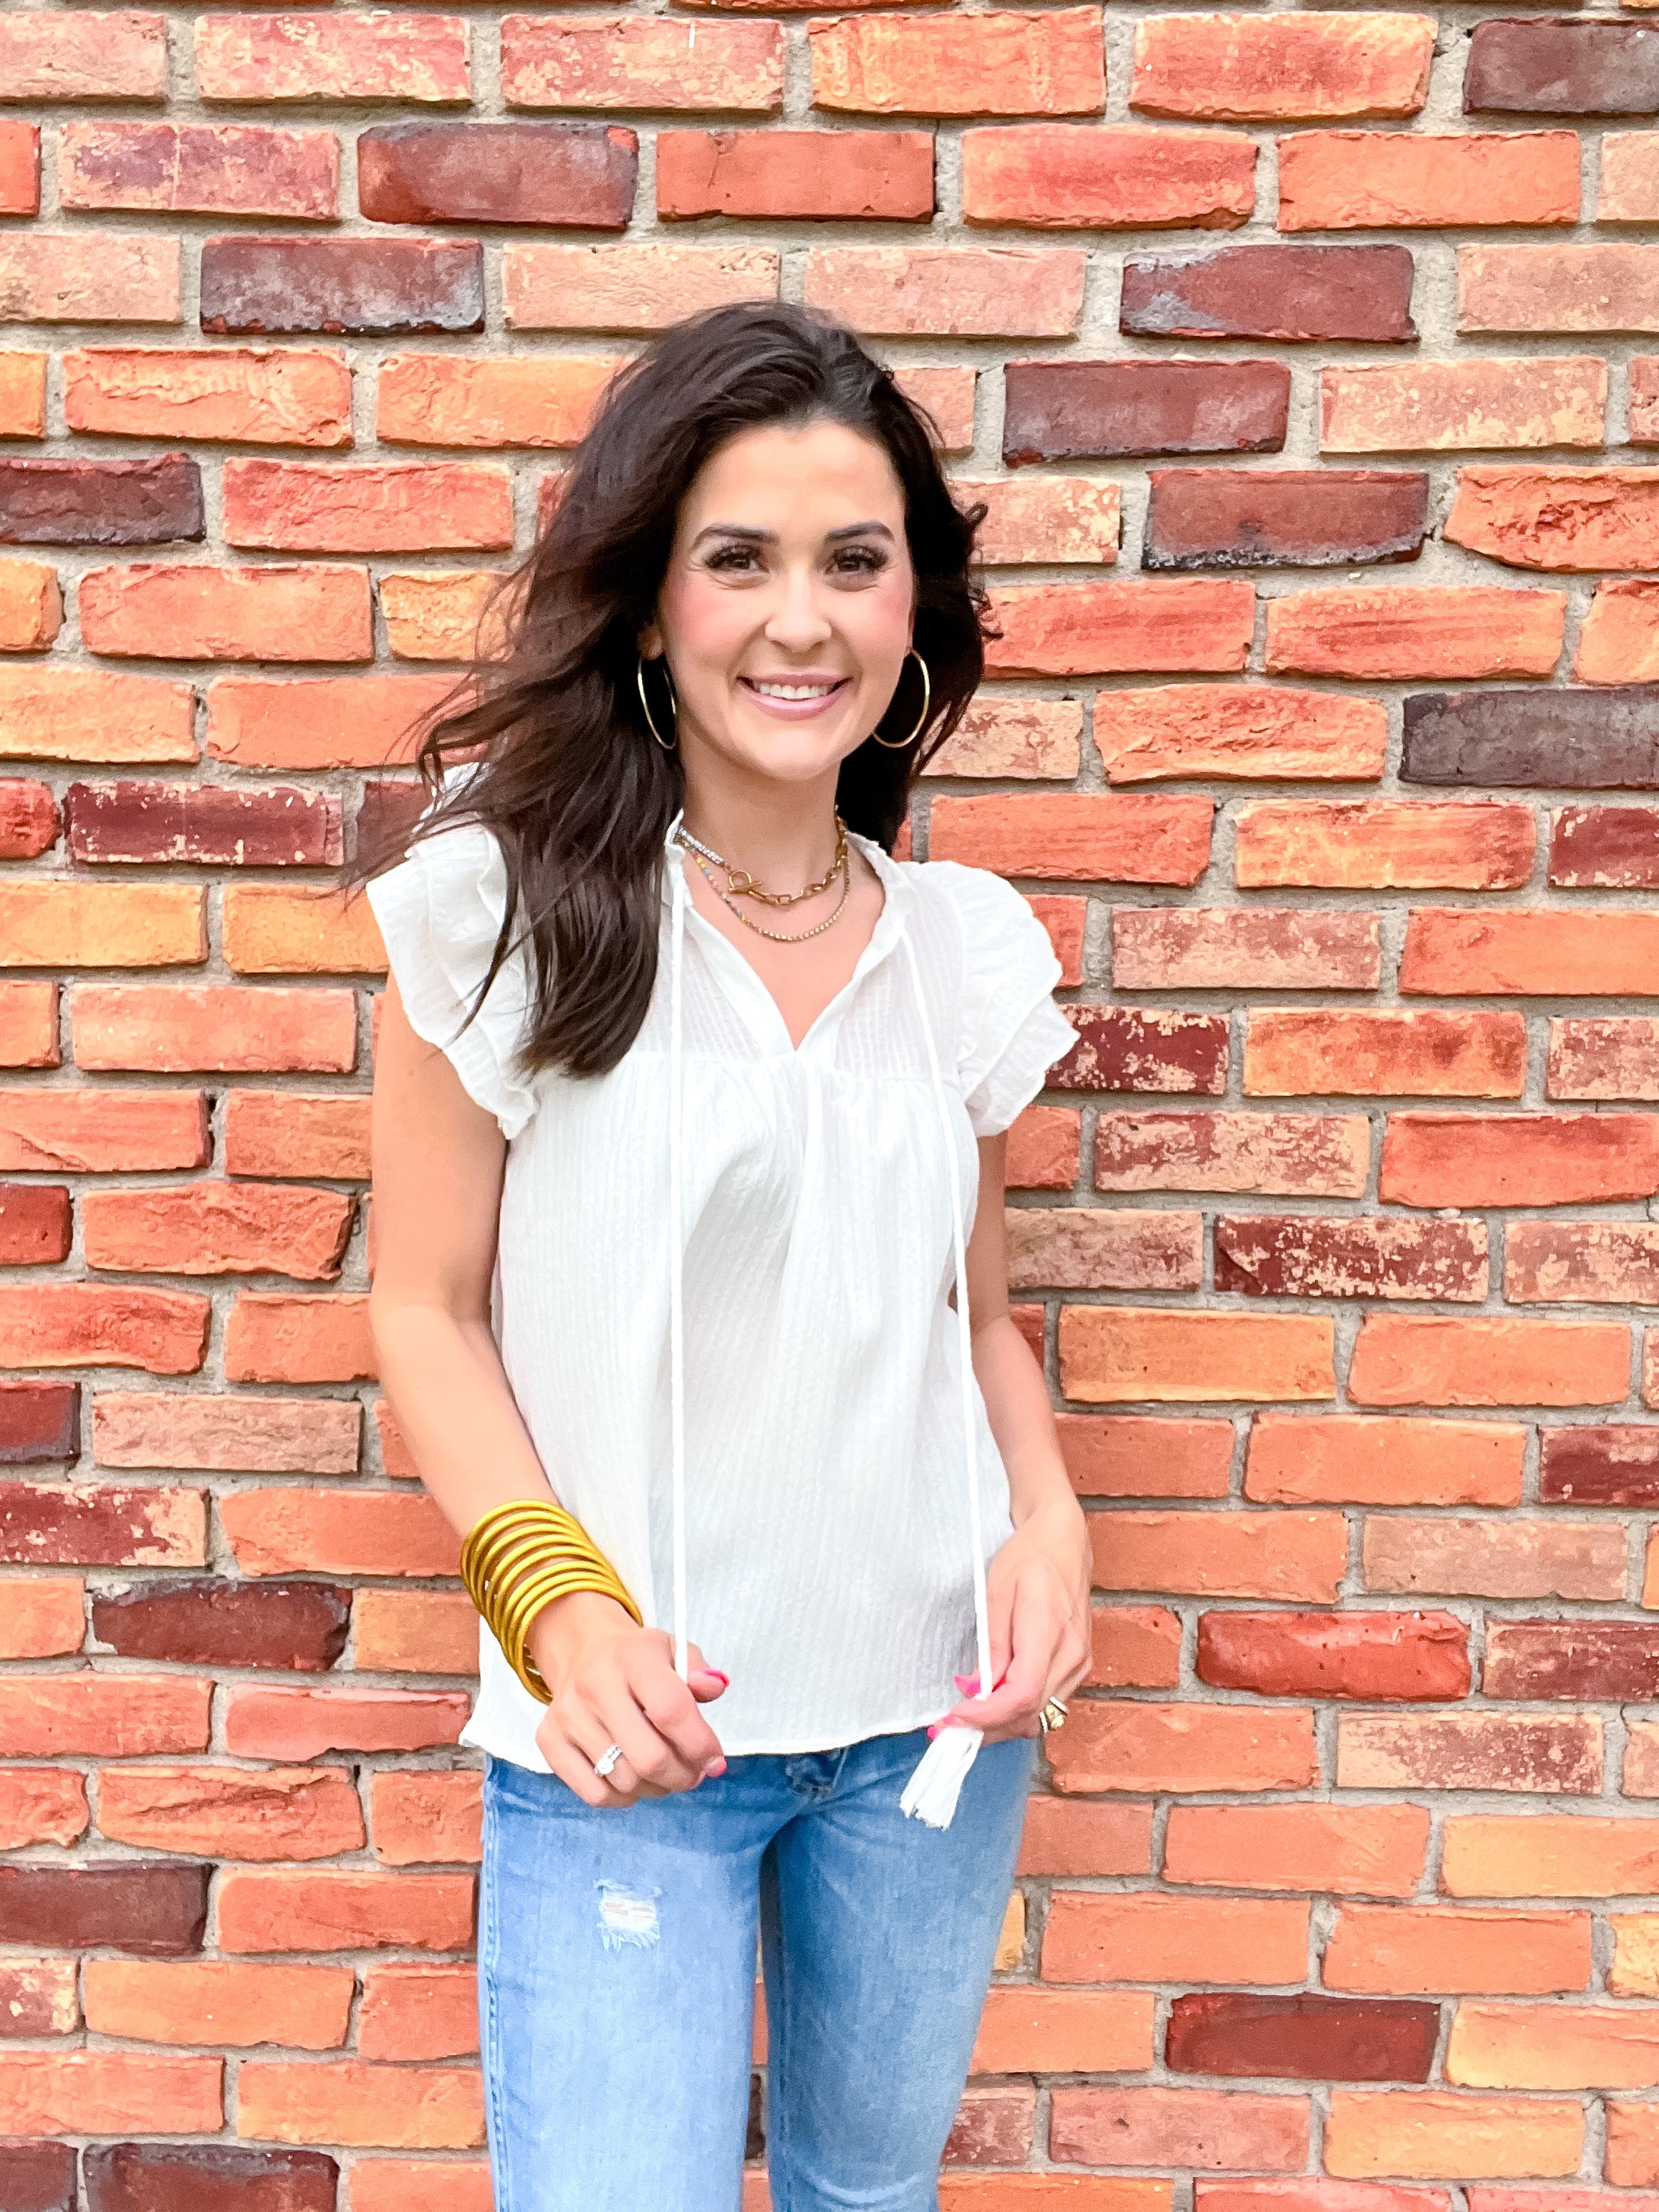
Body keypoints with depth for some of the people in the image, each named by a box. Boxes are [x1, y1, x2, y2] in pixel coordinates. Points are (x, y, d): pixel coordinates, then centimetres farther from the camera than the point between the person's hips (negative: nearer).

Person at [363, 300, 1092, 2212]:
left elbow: (977, 1314, 10)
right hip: (628, 1727, -3)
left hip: (936, 1713, 4)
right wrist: (557, 1601, -18)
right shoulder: (504, 907, -9)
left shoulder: (964, 945, 2)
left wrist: (1047, 1525, -7)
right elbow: (425, 1309, -5)